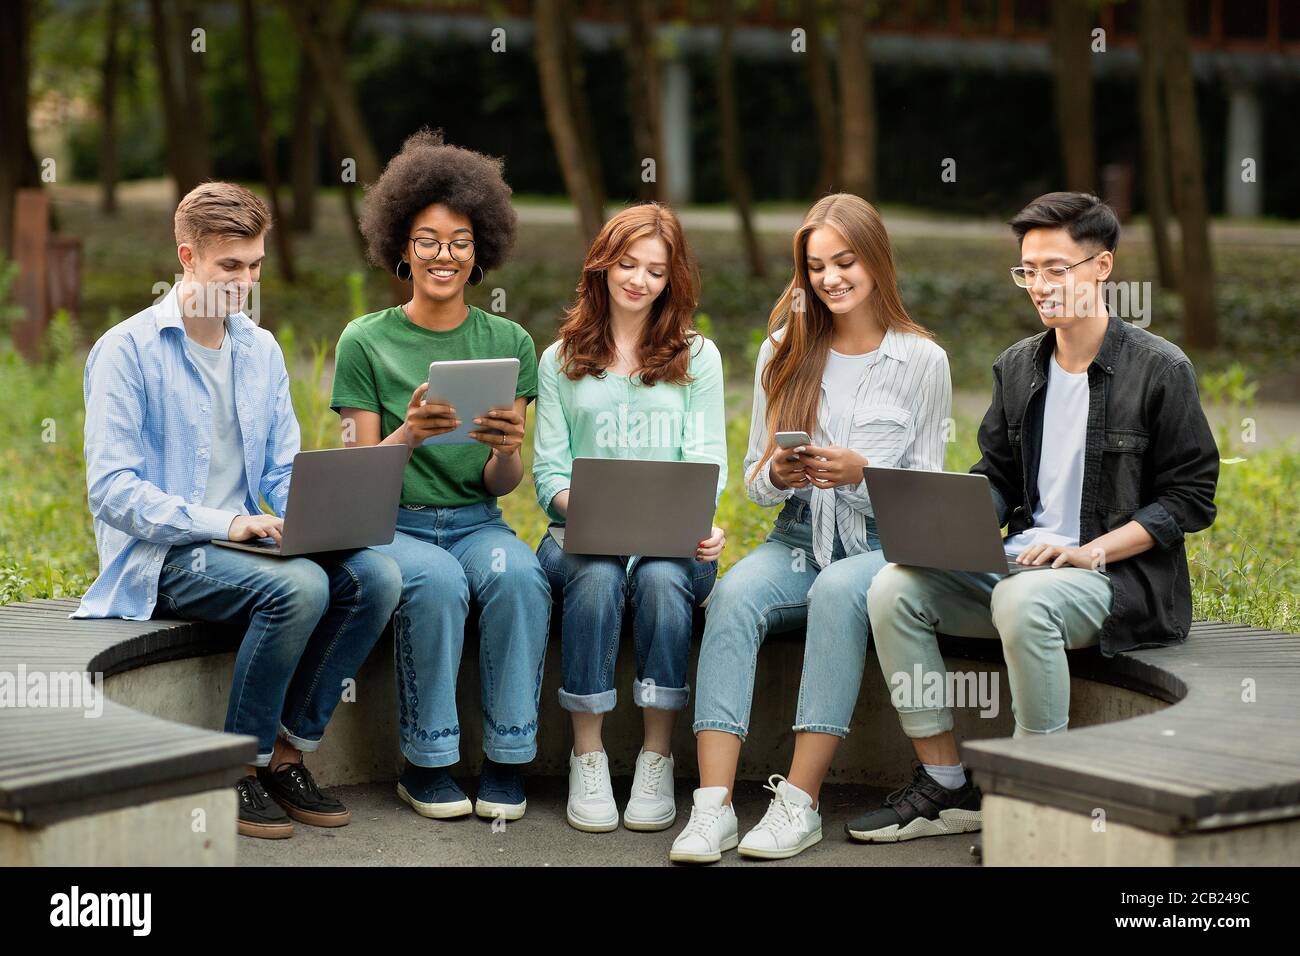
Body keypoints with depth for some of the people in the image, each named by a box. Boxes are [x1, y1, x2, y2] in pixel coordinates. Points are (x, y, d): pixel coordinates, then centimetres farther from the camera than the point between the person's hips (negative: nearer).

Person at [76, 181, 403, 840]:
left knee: (376, 575, -19)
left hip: (239, 540, 6)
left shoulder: (262, 351, 14)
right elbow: (111, 488, -15)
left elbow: (284, 471, 15)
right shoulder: (127, 351, -7)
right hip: (157, 558, -6)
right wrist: (221, 523, -25)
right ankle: (240, 768, -14)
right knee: (299, 586, -33)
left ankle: (290, 750, -7)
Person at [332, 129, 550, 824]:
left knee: (518, 575, -32)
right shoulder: (366, 342, 1)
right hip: (392, 526, -2)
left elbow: (501, 485, 3)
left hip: (476, 523, 2)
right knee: (437, 582, -34)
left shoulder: (509, 343, 7)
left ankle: (506, 763, -22)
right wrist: (408, 435, -24)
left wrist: (508, 450, -21)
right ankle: (425, 764, -20)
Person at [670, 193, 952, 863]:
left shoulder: (922, 360, 3)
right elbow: (752, 480, 13)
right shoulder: (783, 352, 12)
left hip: (885, 545, -2)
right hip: (797, 539, 3)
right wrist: (778, 474, -10)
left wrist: (861, 471, -17)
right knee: (734, 593, -30)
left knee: (838, 590, -37)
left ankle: (800, 801, -36)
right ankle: (713, 805, -40)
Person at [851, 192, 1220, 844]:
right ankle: (946, 789, -8)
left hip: (1122, 574, -6)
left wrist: (1092, 551, -17)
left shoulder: (1159, 369, -5)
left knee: (1024, 601, -38)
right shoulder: (1017, 367, 13)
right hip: (1019, 559, 6)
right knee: (893, 589, -16)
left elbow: (1189, 497, -6)